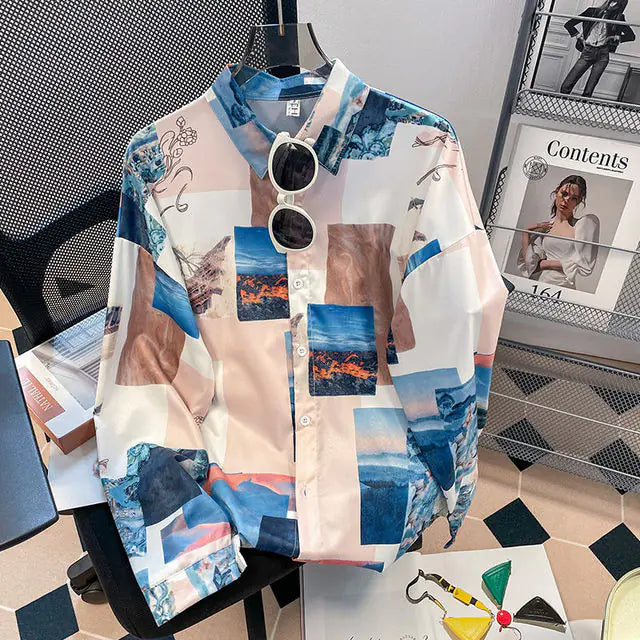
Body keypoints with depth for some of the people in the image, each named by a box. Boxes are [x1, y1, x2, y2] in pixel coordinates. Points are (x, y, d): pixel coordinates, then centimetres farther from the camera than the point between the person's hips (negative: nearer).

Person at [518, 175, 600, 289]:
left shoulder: (588, 222, 4)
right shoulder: (543, 227, 14)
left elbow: (585, 267, -3)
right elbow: (529, 265, 5)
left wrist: (545, 263, 1)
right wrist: (526, 234, 6)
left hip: (564, 287, -3)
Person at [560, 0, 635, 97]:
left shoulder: (618, 18, 12)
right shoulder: (593, 12, 9)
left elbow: (631, 36, 16)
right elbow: (568, 24, 9)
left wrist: (617, 37, 4)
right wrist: (578, 36, 1)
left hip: (603, 54, 1)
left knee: (588, 91, -9)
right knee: (566, 86, -14)